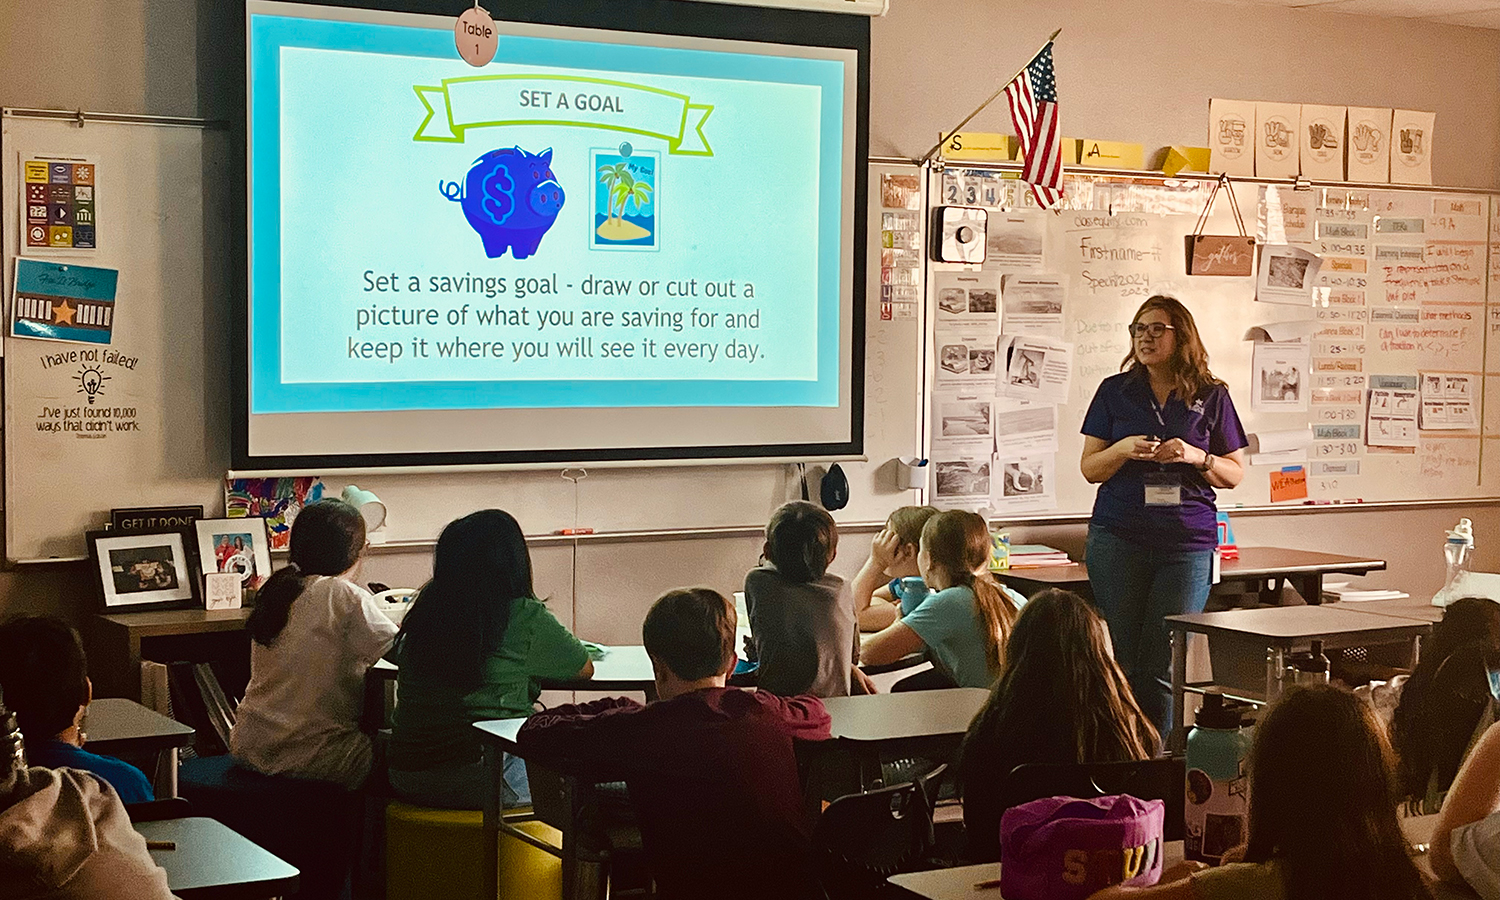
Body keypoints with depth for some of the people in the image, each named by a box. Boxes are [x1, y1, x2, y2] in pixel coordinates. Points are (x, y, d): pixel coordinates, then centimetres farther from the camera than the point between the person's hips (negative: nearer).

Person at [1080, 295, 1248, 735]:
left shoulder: (1211, 397, 8)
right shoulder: (1115, 391, 10)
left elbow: (1235, 474, 10)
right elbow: (1089, 468, 10)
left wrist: (1195, 456, -9)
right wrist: (1122, 450, -11)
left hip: (1188, 541, -1)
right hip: (1118, 537, 1)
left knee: (1162, 666, -2)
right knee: (1119, 661, -1)